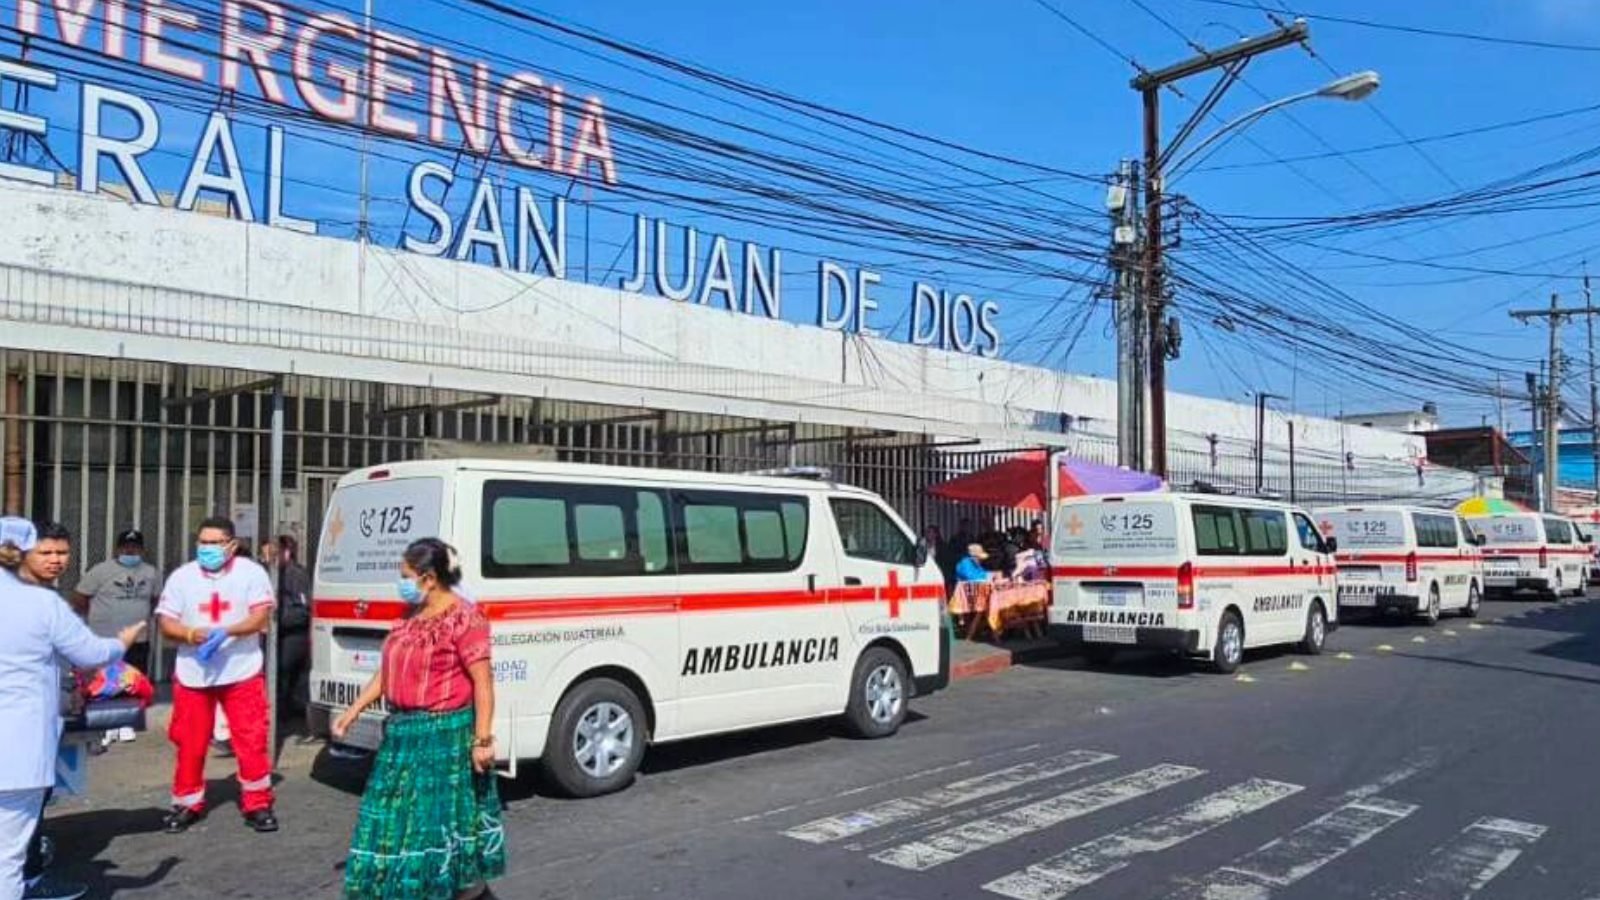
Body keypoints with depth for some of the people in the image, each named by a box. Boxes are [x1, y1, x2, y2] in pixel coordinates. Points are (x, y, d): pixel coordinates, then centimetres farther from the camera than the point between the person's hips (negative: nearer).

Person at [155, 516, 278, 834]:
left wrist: (226, 632, -26)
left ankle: (257, 804, 10)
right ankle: (187, 804, 24)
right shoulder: (182, 576, 4)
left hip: (241, 672, -2)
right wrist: (191, 634, -19)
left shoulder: (251, 572, -2)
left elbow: (261, 616, -9)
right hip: (192, 674, 2)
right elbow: (166, 623, 2)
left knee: (251, 741, -1)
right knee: (189, 743, 8)